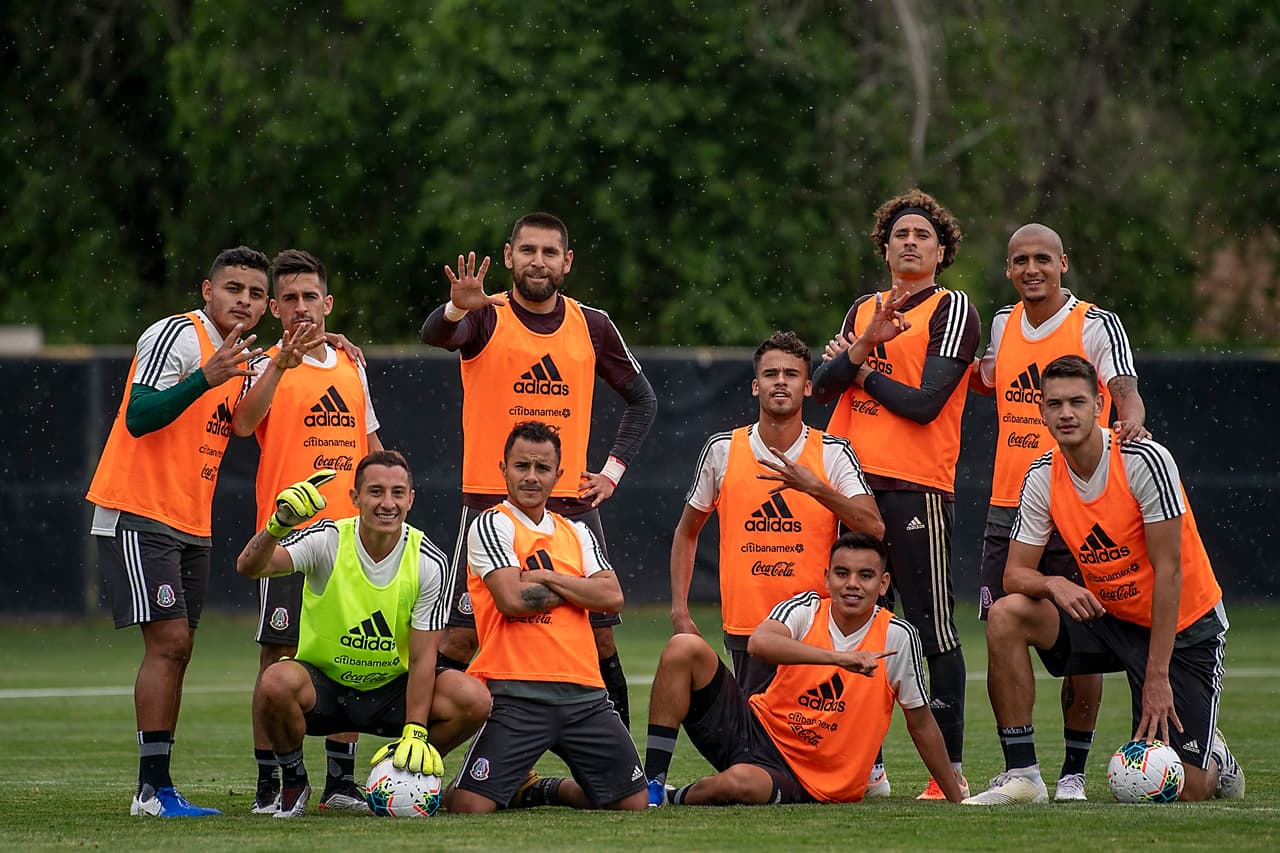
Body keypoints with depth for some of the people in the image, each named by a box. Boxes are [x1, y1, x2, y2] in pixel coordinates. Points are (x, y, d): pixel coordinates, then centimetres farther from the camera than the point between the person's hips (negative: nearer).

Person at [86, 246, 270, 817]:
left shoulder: (245, 357, 14)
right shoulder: (176, 336, -12)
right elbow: (139, 417, -20)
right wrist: (206, 378, -30)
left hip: (192, 525, 9)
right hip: (138, 514, -9)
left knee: (176, 650, 6)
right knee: (168, 642, -15)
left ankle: (156, 789, 8)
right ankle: (153, 788, -15)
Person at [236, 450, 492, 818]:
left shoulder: (429, 563, -11)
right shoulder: (328, 540, -15)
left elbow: (422, 658, -11)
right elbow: (249, 567, -31)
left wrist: (414, 733, -22)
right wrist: (278, 525, -52)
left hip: (391, 689, 2)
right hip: (322, 683, -2)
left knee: (473, 698, -24)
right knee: (277, 682, -36)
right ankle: (293, 781, -5)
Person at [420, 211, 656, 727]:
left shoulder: (592, 326, 8)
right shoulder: (486, 319, -1)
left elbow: (642, 400, 20)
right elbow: (435, 335, -24)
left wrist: (612, 471, 9)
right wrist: (458, 309, -47)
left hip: (572, 503, 3)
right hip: (491, 499, -3)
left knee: (599, 634, 2)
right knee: (461, 635, -7)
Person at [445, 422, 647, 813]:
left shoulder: (576, 533, 17)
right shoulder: (492, 525, -1)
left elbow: (612, 597, 2)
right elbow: (512, 600, -14)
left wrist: (547, 577, -6)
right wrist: (574, 589, 0)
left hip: (584, 693, 6)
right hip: (517, 695, -6)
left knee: (633, 802, 6)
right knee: (470, 805, -19)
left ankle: (539, 790, 29)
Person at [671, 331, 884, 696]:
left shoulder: (834, 454, 1)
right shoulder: (722, 450, 4)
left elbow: (874, 528, -11)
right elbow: (686, 532, 15)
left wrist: (814, 488, -22)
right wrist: (679, 611, 7)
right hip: (744, 629, 1)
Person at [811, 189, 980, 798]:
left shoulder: (952, 309, 1)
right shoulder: (863, 311, 19)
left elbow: (925, 403, -9)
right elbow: (822, 386, 7)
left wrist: (859, 366, 2)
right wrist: (868, 344, -9)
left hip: (916, 488, -6)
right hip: (854, 481, 6)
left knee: (933, 628, -6)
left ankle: (950, 769, -5)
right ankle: (867, 766, 13)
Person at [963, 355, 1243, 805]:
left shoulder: (1144, 461, -22)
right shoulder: (1042, 477, -6)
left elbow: (1169, 571, -20)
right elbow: (1015, 574, -4)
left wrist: (1158, 676, -22)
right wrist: (1054, 584, -30)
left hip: (1182, 626, -5)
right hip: (1107, 617, 5)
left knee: (1184, 791, -14)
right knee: (1005, 616, -21)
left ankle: (1214, 760, 26)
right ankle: (1021, 775, -14)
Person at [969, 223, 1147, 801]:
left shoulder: (1096, 325, -5)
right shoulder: (1003, 325, 12)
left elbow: (1126, 393, -18)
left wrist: (1129, 423, -38)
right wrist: (983, 377, 11)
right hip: (1008, 508, 5)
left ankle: (1074, 771, 7)